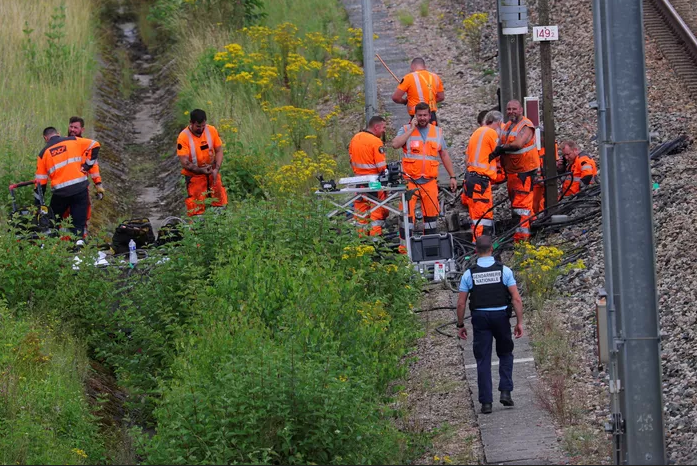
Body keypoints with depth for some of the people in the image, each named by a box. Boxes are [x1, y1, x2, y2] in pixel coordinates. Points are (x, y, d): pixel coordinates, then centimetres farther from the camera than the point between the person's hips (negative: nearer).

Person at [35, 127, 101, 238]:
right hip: (80, 188, 0)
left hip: (60, 192, 0)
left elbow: (40, 181, 11)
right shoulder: (72, 141, 8)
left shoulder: (43, 153, 11)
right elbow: (94, 146, 3)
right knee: (79, 224, 3)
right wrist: (87, 165, 6)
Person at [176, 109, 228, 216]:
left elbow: (219, 151, -1)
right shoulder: (183, 137, -19)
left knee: (220, 202, 6)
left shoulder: (212, 131, -7)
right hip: (194, 175, -4)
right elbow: (184, 162, -20)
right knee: (197, 207, -4)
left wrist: (216, 169, -15)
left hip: (212, 172, 4)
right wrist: (201, 170, -30)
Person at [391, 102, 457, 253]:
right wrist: (412, 129, -13)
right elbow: (395, 144, -17)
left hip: (430, 181, 3)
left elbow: (444, 155, 18)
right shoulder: (406, 130, 2)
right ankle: (404, 245, -3)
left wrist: (452, 176, 15)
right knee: (407, 212, -8)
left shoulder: (437, 132, 13)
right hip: (410, 181, -3)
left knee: (432, 213, 6)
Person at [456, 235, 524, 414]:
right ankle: (505, 391, 5)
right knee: (505, 354, 20)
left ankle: (486, 402, 2)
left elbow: (461, 303, 0)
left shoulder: (469, 274, -1)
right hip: (501, 317, 0)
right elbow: (516, 299, -7)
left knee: (483, 360, 5)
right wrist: (519, 322, 0)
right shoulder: (504, 271, -3)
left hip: (480, 319, 0)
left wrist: (460, 325, 12)